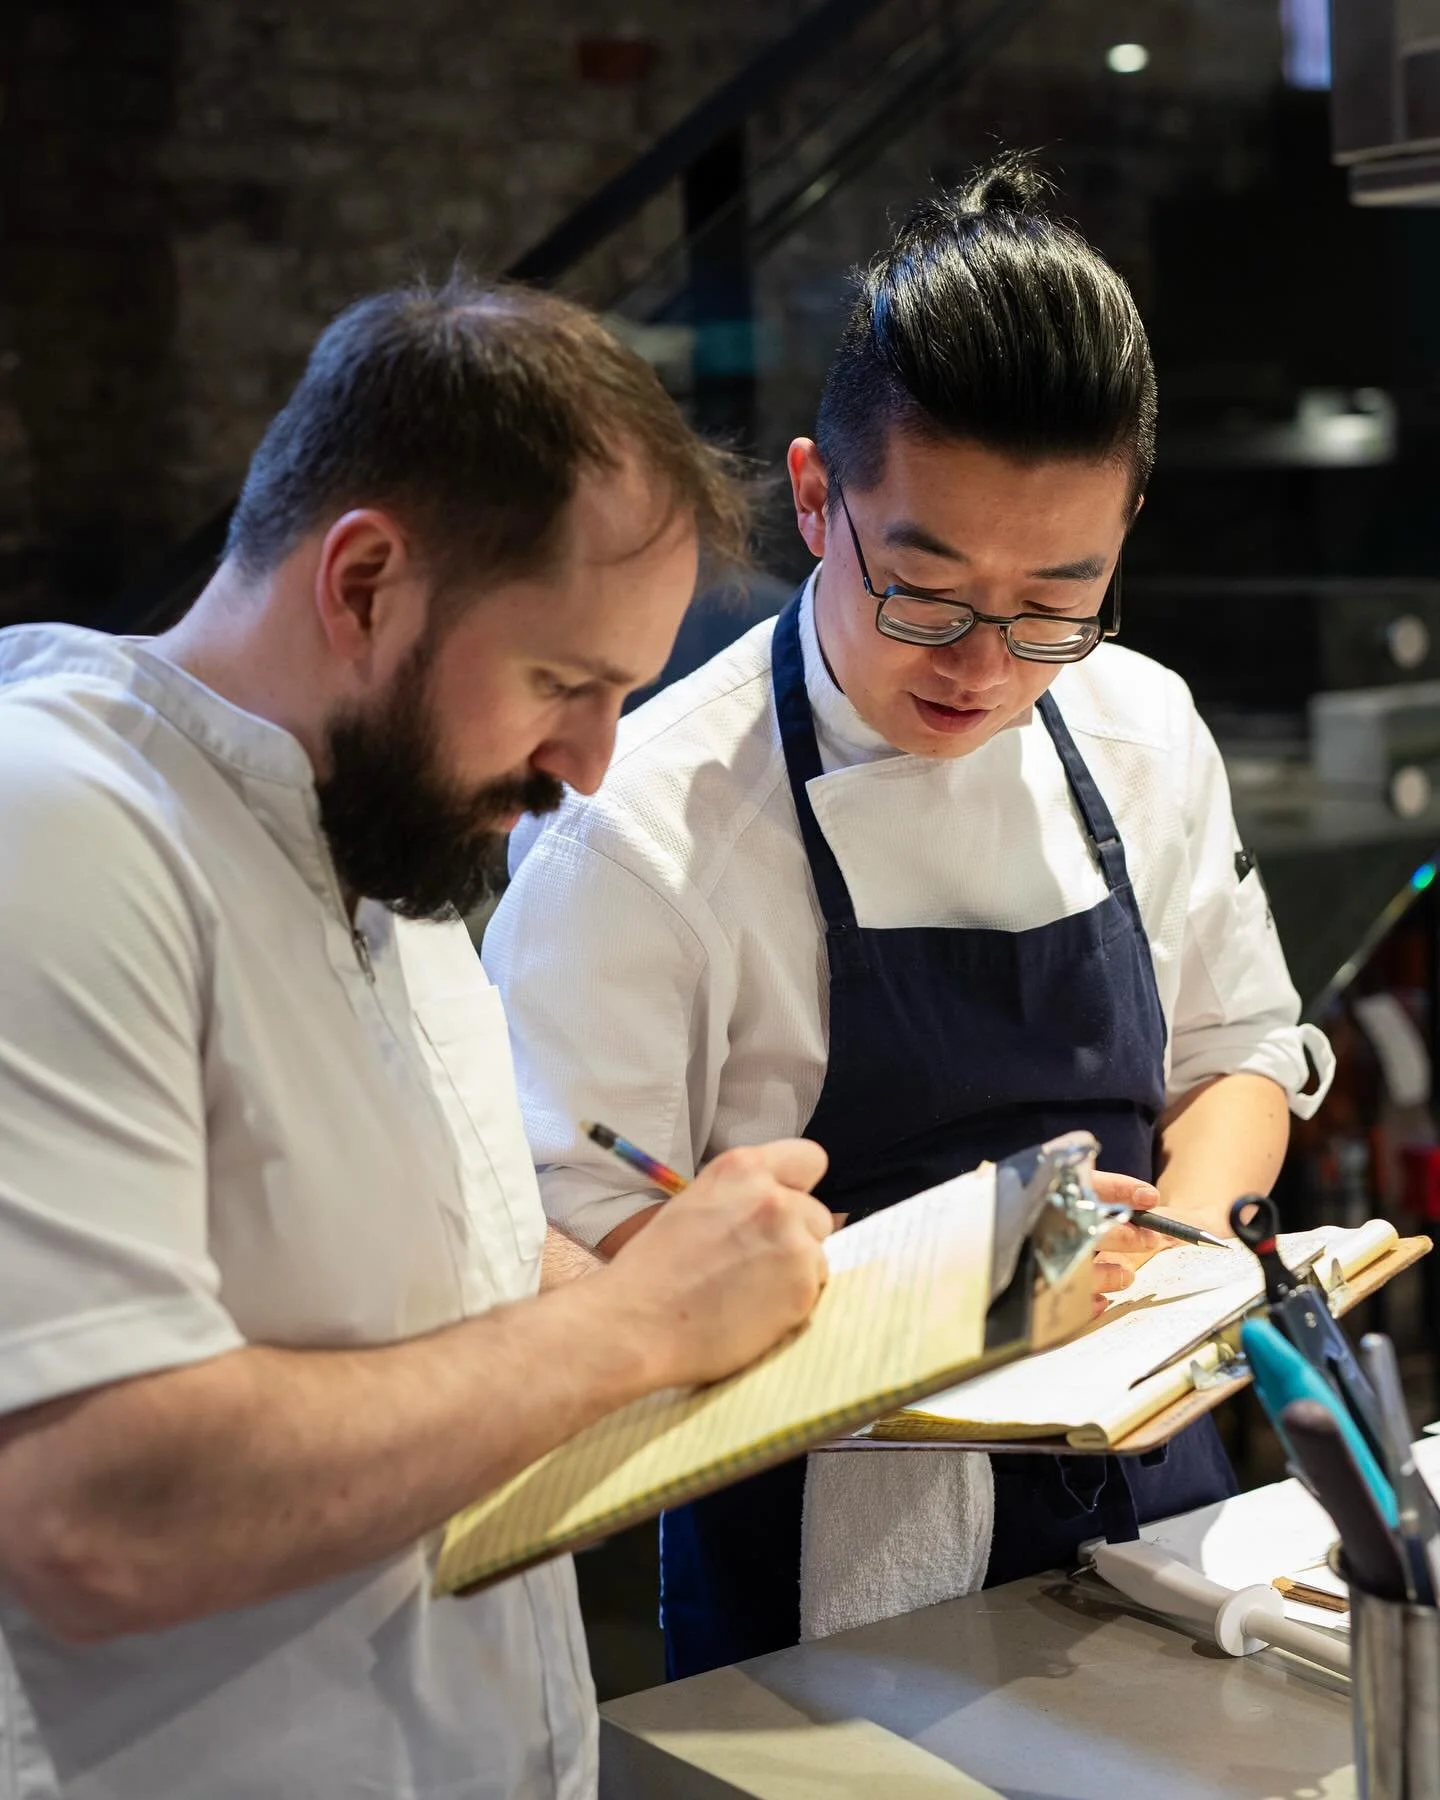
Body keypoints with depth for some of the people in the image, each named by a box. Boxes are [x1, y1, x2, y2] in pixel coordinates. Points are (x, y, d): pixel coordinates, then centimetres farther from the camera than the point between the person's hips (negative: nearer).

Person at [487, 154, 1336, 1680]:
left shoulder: (1143, 734, -2)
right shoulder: (640, 821, -20)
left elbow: (1238, 1041, 9)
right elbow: (576, 1239, -19)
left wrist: (1179, 1238, -11)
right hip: (825, 1544, -5)